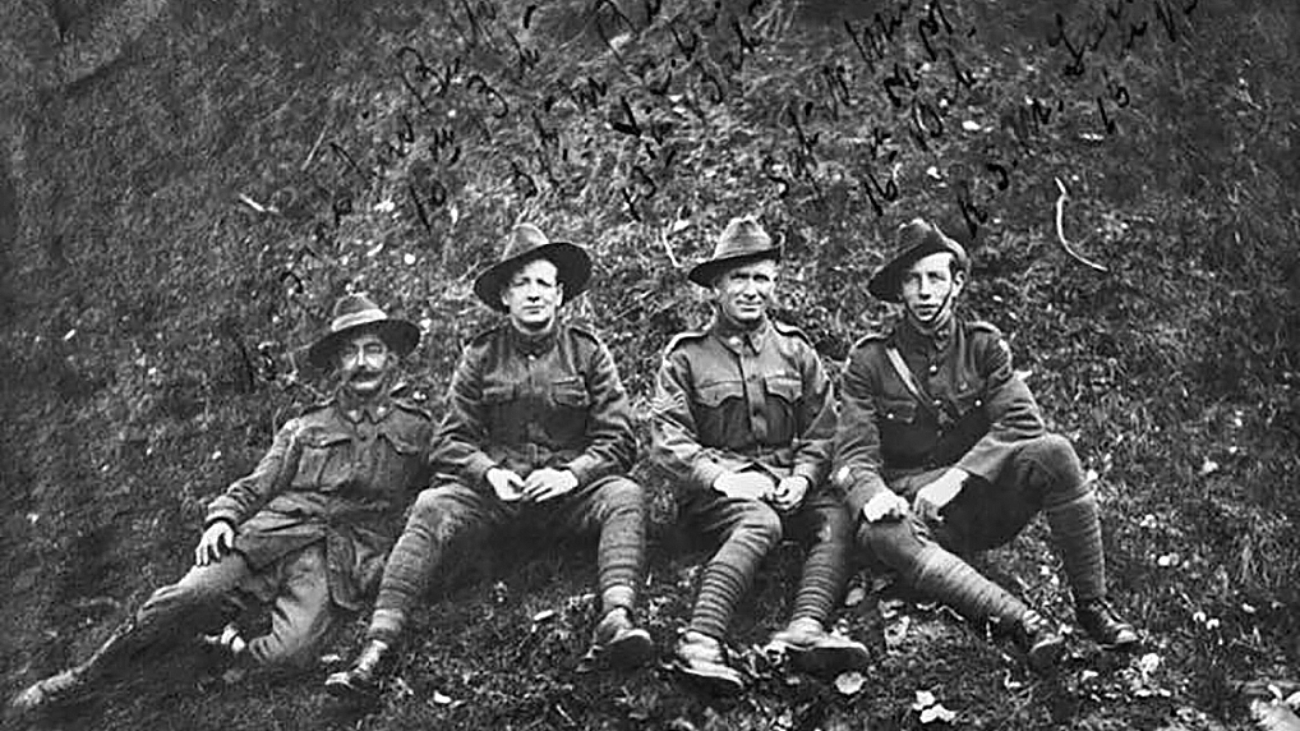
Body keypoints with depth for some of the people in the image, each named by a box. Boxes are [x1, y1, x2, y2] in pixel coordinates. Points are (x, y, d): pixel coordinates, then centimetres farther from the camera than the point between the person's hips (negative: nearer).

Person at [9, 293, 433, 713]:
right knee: (184, 599, -23)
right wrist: (222, 518, 0)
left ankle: (225, 644, -1)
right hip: (272, 535, 2)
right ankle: (84, 677, -7)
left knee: (292, 651, -30)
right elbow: (254, 488, 18)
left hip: (341, 557, -2)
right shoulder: (303, 428, 22)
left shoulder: (418, 430, 17)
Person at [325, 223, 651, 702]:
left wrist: (571, 474, -15)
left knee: (626, 496, -29)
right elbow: (452, 441, 6)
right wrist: (490, 474, -14)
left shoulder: (587, 352, 7)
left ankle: (616, 619, -49)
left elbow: (618, 440, 2)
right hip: (493, 487, 0)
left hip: (568, 488, 0)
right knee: (431, 507, -27)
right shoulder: (481, 355, 9)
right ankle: (378, 647, -39)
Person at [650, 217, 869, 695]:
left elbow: (823, 432, 12)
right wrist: (721, 478, -18)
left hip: (788, 483, 4)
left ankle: (805, 629, -49)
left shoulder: (796, 350, 17)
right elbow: (668, 442, -2)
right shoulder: (686, 356, 6)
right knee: (760, 522, -36)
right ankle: (702, 640, -50)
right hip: (713, 488, -3)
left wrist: (802, 477, -8)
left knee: (837, 518, -28)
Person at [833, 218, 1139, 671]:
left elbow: (1022, 422, -9)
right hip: (914, 504, -1)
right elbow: (854, 455, -5)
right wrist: (874, 496, -29)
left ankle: (1092, 604, -18)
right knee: (881, 533, -36)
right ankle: (1021, 621, -44)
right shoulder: (869, 362, 2)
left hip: (986, 497, 1)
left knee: (1052, 453, -27)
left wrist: (955, 478, -24)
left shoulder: (984, 346, 5)